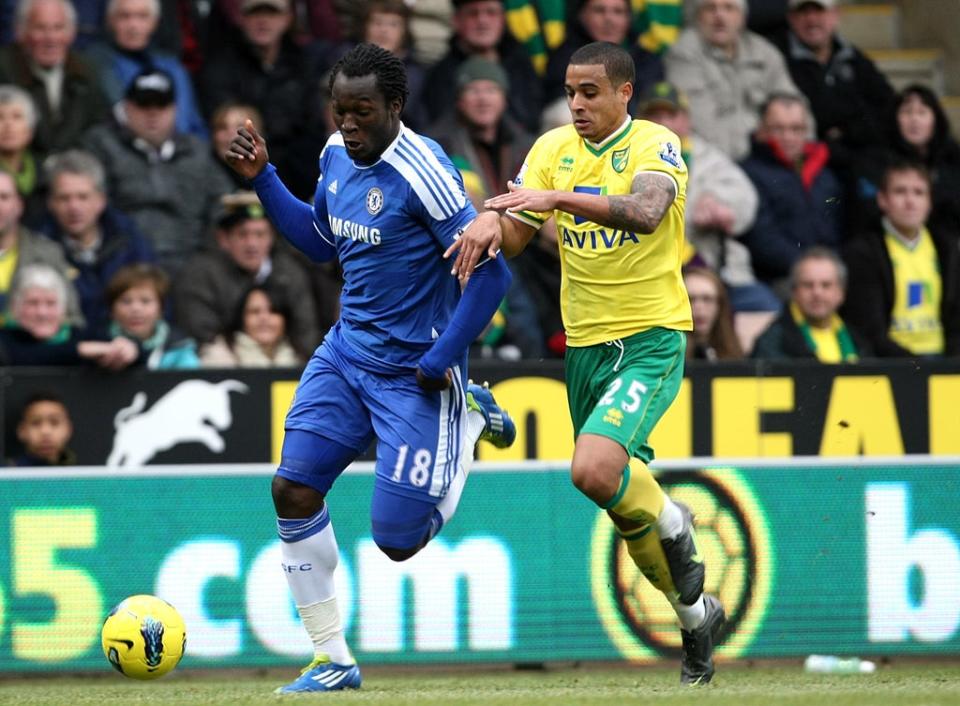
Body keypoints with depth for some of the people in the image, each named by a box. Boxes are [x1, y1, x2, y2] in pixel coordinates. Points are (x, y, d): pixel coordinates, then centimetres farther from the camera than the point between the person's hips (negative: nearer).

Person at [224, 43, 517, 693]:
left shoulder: (422, 172, -21)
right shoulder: (336, 155, 3)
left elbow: (490, 272, -19)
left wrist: (442, 360, -18)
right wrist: (263, 178, 11)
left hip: (414, 371, -7)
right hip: (345, 353, 7)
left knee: (397, 541, -5)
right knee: (294, 489, -9)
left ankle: (469, 418, 22)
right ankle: (332, 660, 4)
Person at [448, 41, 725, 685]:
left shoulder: (655, 145, -11)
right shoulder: (554, 148, 6)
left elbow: (644, 212, -31)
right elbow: (512, 236, 2)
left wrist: (558, 196, -40)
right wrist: (489, 228, -22)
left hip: (651, 340, -6)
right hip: (585, 343, 6)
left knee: (594, 469, -28)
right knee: (626, 498, 13)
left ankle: (673, 524, 3)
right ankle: (698, 614, 34)